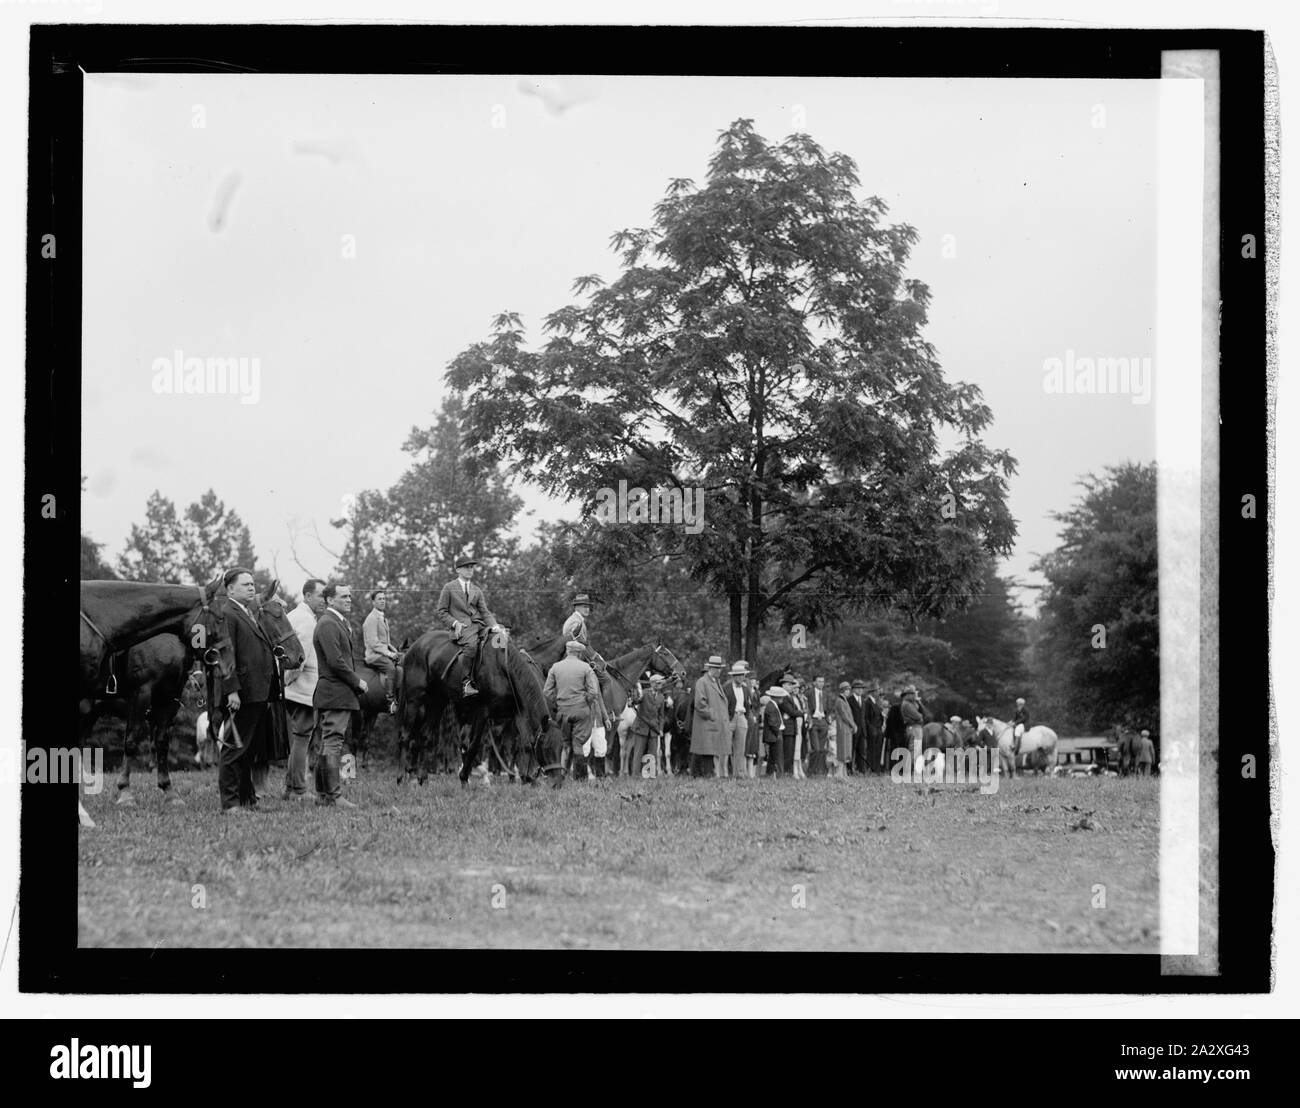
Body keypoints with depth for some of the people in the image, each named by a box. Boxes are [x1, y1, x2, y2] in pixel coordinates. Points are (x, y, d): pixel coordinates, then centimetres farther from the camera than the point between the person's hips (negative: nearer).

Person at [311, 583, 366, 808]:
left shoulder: (338, 623, 18)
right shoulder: (328, 624, -15)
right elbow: (335, 662, -21)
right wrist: (357, 682, -13)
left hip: (339, 694, 11)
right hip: (336, 694, -11)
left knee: (329, 745, 14)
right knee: (333, 743, -10)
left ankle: (323, 794, 20)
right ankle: (334, 796, -10)